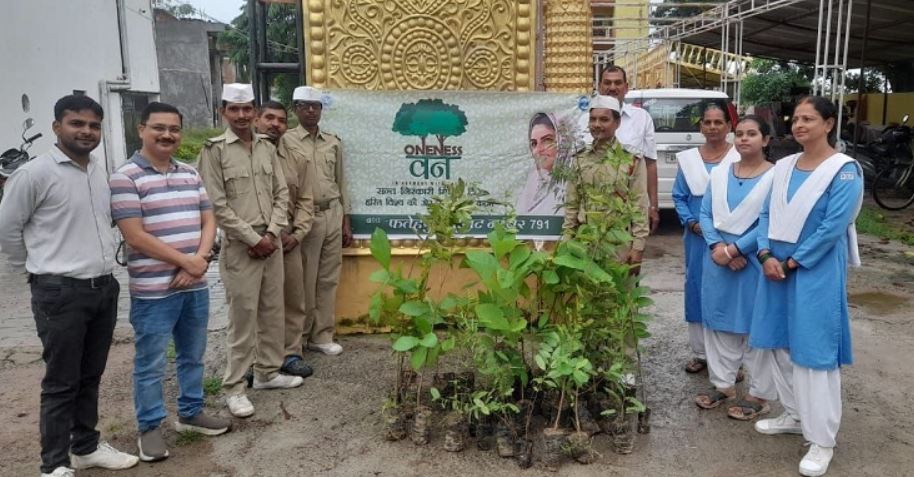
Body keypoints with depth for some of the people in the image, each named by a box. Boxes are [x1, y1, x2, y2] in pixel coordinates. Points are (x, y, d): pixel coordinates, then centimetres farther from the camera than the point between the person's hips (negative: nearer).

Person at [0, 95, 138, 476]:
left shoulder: (101, 170, 9)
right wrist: (38, 266, 5)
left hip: (104, 287, 6)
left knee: (90, 377, 17)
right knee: (61, 382, 4)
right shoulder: (35, 173, -11)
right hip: (60, 292, -6)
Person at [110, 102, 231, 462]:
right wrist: (184, 261, -15)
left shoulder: (190, 174, 10)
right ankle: (149, 427, 22)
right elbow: (135, 235, -16)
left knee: (193, 355, 18)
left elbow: (208, 221, 9)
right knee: (150, 364, 6)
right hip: (153, 291, -6)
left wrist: (199, 261, -8)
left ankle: (191, 413, 34)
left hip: (195, 286, 6)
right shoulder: (125, 177, -10)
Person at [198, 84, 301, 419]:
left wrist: (272, 233, -5)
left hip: (271, 242, 6)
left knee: (273, 311, 12)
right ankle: (234, 388, 9)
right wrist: (253, 239, -12)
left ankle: (267, 372, 27)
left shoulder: (267, 148, 9)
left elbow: (281, 194, 8)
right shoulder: (214, 150, -6)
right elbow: (218, 205, -11)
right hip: (240, 246, -5)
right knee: (243, 316, -3)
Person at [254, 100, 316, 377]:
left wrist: (297, 234, -3)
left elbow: (305, 201, 9)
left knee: (293, 300, 10)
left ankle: (291, 354, 23)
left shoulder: (296, 159, 9)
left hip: (288, 240, 4)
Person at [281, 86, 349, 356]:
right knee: (305, 281, 3)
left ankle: (322, 336, 19)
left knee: (328, 279, 8)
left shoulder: (333, 143, 11)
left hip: (333, 215, 5)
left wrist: (345, 222, 11)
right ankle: (300, 336, 18)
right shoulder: (286, 141, -3)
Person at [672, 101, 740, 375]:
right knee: (697, 289, 7)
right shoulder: (688, 159, 7)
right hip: (697, 237, 3)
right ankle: (700, 352, 19)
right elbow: (679, 196, 7)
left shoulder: (740, 159, -4)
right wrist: (691, 223, -7)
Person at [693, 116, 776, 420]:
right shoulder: (719, 173, 8)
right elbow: (705, 214, 5)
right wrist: (717, 247, -10)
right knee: (719, 323, 12)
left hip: (754, 263, -5)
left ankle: (760, 395, 14)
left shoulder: (775, 177, -7)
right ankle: (723, 384, 26)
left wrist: (735, 249, -16)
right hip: (718, 260, 5)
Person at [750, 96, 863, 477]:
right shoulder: (784, 166, 8)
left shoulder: (844, 170, -9)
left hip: (817, 273, -6)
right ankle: (794, 415, 31)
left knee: (814, 351, -3)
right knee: (780, 345, 13)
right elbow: (767, 214, 7)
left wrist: (793, 262, -14)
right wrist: (766, 255, -8)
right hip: (777, 267, 6)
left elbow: (834, 226, -16)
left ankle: (822, 440, 7)